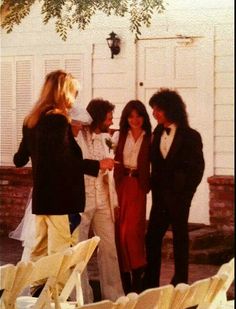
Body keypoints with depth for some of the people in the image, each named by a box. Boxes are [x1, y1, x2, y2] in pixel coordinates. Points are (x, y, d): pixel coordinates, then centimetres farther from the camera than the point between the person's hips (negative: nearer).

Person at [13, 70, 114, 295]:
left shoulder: (32, 121, 11)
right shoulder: (58, 120, -14)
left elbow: (20, 160, 21)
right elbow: (63, 161, -23)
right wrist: (97, 165, -18)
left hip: (41, 197, 9)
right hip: (61, 198, -9)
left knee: (40, 252, 14)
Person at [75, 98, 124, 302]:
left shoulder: (106, 138, 12)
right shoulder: (76, 137, -9)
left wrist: (114, 201, 12)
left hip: (103, 200, 6)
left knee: (110, 248, 6)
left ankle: (113, 297, 13)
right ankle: (83, 299, 12)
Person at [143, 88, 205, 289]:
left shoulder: (190, 136, -7)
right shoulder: (157, 133, 7)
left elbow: (197, 168, -6)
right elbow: (155, 164, 10)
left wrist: (184, 192, -9)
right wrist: (155, 188, -1)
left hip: (179, 195, -4)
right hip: (160, 195, 5)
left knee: (180, 238, 5)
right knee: (152, 237, 2)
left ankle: (180, 282, 13)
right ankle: (150, 283, 8)